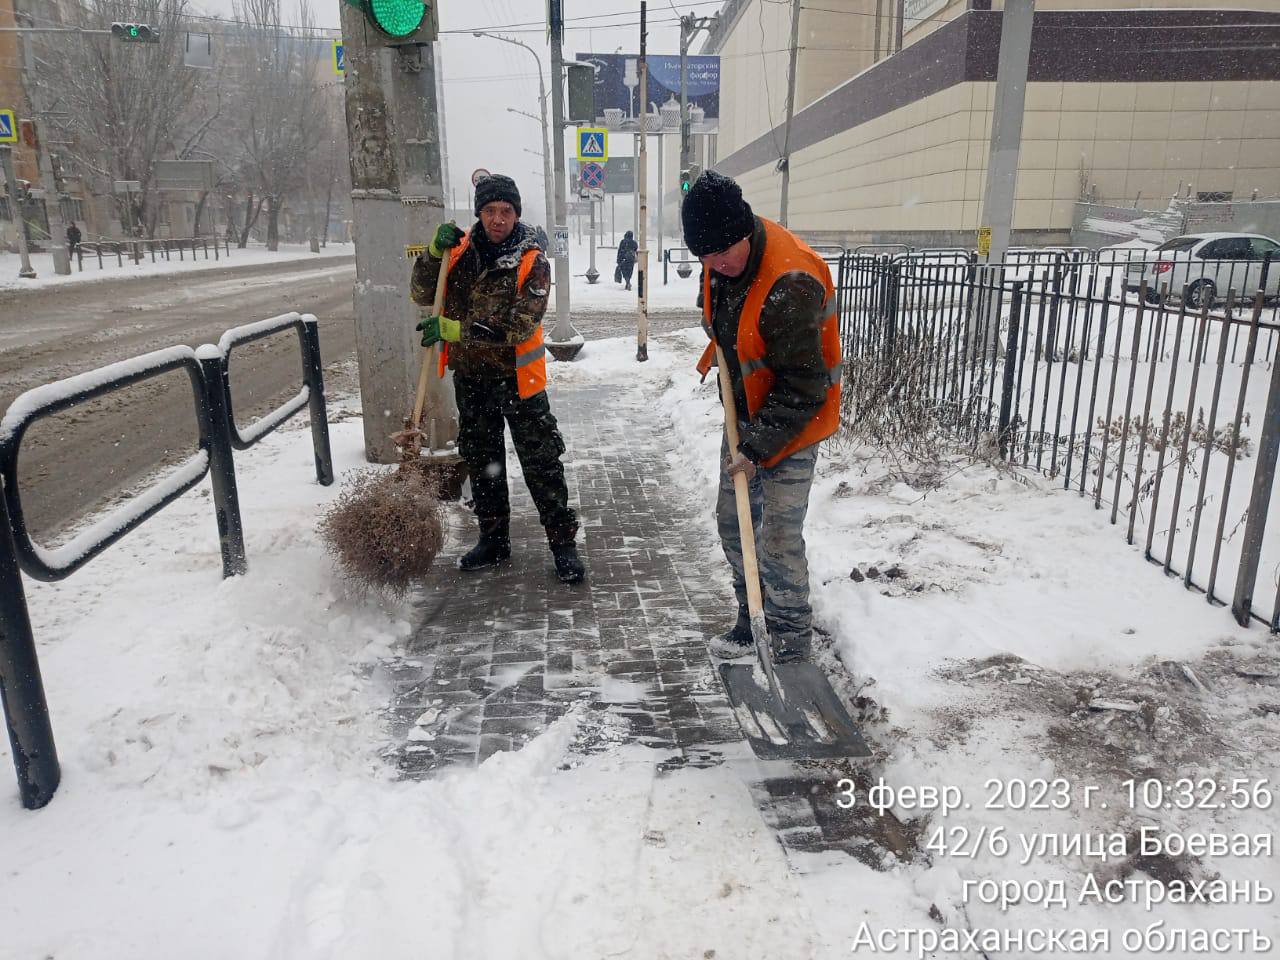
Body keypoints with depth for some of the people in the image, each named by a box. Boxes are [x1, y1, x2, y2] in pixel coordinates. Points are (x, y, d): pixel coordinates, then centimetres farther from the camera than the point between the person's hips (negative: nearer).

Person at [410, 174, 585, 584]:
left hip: (517, 378, -4)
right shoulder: (461, 251, 0)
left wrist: (453, 328, -28)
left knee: (542, 462, -1)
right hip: (470, 377, 5)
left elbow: (518, 325, -23)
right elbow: (421, 294, -2)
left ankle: (564, 543, 9)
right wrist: (436, 252, -18)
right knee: (482, 462, 15)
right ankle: (493, 540, 29)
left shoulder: (533, 263, -13)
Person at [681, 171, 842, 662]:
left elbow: (803, 386, -28)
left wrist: (759, 446, -26)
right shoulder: (723, 258, -4)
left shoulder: (791, 282, -31)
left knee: (779, 540, -5)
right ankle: (752, 621, 32)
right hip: (745, 412, 9)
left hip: (792, 420, -8)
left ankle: (791, 647, 13)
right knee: (733, 524, 15)